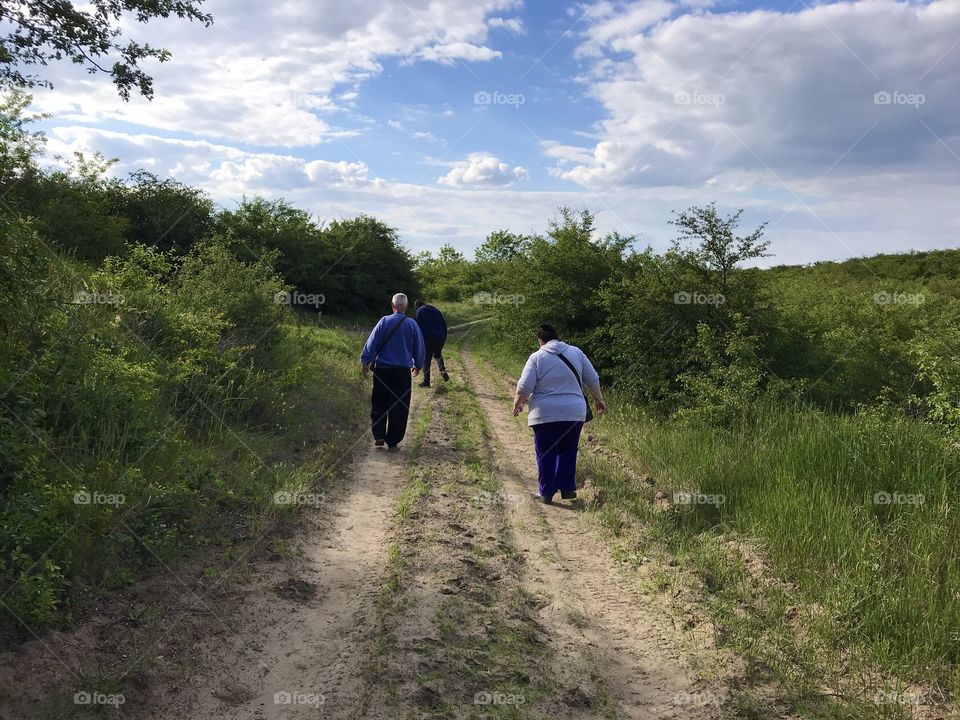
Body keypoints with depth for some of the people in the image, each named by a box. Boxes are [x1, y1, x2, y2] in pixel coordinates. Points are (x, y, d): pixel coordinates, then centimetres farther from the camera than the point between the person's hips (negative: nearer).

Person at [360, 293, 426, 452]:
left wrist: (365, 361, 3)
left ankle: (379, 436, 11)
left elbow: (372, 343, -5)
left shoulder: (384, 321, -5)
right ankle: (393, 442, 6)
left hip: (382, 369, 0)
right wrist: (418, 366, 24)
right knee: (399, 407, 6)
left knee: (379, 404, 14)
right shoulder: (412, 325, 0)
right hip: (403, 371, 0)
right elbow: (419, 348, 10)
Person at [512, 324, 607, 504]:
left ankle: (546, 493, 10)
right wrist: (599, 399, 22)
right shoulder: (576, 352, 6)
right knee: (567, 452, 16)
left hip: (545, 414, -3)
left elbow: (524, 387, -8)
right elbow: (593, 380, 9)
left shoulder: (537, 357, -4)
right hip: (574, 413, 3)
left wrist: (517, 404, 8)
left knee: (546, 455, 7)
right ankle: (567, 489, 14)